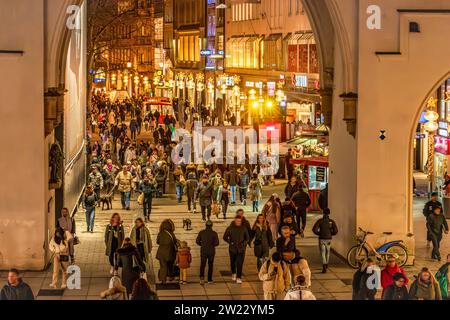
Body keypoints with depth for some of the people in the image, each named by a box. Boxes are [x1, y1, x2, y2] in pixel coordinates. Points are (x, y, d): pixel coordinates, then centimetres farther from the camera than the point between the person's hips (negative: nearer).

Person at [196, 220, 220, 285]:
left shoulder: (201, 232, -2)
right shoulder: (214, 233, -5)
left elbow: (197, 241, -3)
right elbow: (217, 243, -11)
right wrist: (212, 245, 10)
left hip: (203, 251, 0)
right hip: (211, 251, 0)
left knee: (202, 265, 2)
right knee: (210, 265, 14)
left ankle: (202, 277, -22)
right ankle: (209, 279, 17)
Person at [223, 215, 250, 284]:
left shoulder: (244, 228, 1)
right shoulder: (230, 228, -2)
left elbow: (247, 238, 8)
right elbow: (225, 237, 4)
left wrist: (244, 243, -9)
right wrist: (230, 242, -9)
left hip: (241, 249, 0)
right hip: (232, 249, 1)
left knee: (240, 263, -9)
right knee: (233, 262, 14)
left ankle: (239, 278, -7)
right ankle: (233, 273, 40)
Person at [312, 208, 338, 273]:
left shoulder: (320, 221, -5)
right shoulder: (331, 221, -3)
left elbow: (314, 229, -11)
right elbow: (335, 231, -7)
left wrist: (319, 234, 8)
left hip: (321, 239, -2)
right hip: (328, 239, 2)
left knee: (323, 253, 0)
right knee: (327, 252, 21)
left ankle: (324, 267, -16)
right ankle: (326, 266, 36)